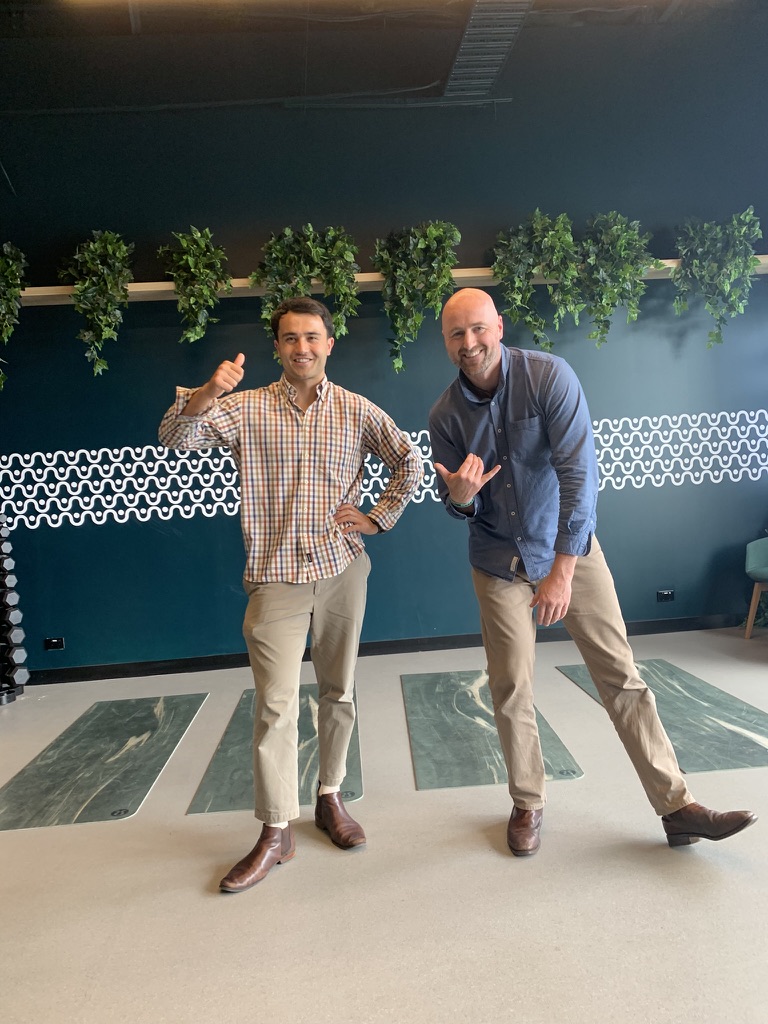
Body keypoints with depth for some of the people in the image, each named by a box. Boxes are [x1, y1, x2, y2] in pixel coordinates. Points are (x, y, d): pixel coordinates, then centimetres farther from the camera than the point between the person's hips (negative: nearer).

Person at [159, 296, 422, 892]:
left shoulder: (357, 411, 4)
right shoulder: (247, 408, 2)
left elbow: (410, 463, 11)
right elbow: (175, 439, -8)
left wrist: (379, 518, 2)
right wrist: (206, 395, -27)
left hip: (342, 570, 2)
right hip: (275, 575, -1)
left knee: (339, 693, 12)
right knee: (275, 703, -3)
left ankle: (331, 798, 31)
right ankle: (276, 832, 10)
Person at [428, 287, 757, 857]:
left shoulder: (548, 376, -17)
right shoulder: (446, 414, -6)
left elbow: (580, 472, -24)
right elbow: (458, 506, 2)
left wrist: (563, 569, -27)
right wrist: (459, 496, -24)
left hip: (569, 549, -2)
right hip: (499, 563, 2)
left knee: (621, 676, 2)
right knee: (511, 690, 5)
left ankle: (676, 807, 14)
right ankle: (528, 805, 25)